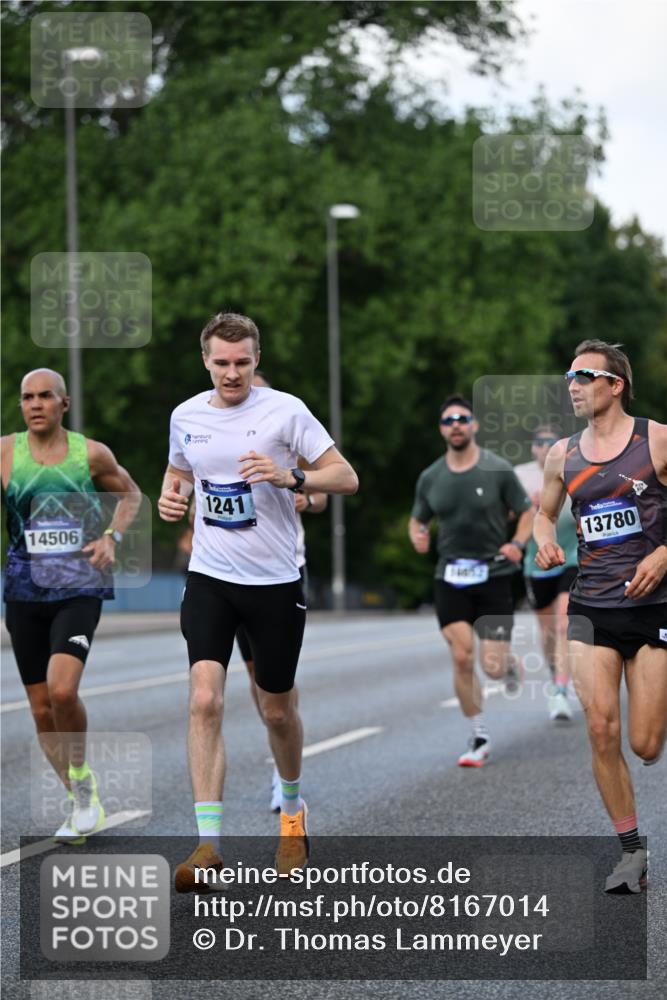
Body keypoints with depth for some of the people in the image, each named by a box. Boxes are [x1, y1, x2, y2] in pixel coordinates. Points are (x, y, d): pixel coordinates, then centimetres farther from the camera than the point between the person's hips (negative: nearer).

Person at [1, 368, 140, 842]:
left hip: (79, 589, -2)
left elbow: (131, 493, 16)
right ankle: (79, 802, 22)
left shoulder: (91, 453, 0)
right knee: (42, 709, 5)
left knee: (62, 690, -22)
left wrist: (112, 537, 0)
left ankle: (82, 778, 1)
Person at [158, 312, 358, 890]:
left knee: (277, 711, 10)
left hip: (275, 582, -2)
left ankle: (292, 809, 39)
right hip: (210, 580, 2)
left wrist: (291, 477, -24)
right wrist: (169, 496, 2)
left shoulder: (284, 410, -8)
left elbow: (346, 478, -7)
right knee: (205, 700, -15)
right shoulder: (186, 416, 5)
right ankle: (209, 842, -16)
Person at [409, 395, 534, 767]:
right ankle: (480, 739, 4)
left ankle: (509, 662, 34)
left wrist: (518, 544, -16)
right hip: (450, 579, 2)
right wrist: (417, 536, -8)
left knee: (492, 667, -6)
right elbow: (417, 521, 15)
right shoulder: (431, 478, 4)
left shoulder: (498, 470, -4)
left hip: (494, 576, -2)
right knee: (462, 659, -10)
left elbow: (528, 512, 2)